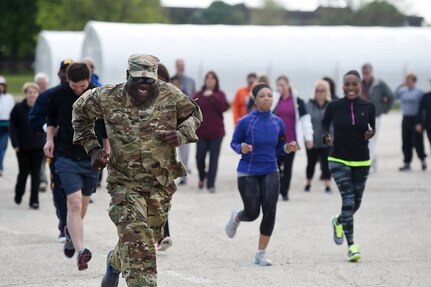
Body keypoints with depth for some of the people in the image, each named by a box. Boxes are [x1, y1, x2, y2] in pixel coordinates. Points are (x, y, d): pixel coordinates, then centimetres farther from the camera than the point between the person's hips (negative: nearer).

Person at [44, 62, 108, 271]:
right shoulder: (58, 95, -5)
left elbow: (106, 127, 9)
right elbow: (52, 119, 14)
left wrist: (107, 151, 12)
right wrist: (49, 139, 2)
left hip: (92, 158, 2)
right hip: (67, 158, -2)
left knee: (83, 204, 14)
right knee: (74, 203, -16)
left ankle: (70, 232, 44)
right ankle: (81, 251, -22)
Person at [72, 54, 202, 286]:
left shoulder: (171, 95, -6)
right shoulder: (107, 98, -9)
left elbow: (194, 114, 11)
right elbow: (80, 111, 11)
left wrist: (181, 134, -10)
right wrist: (92, 147, 3)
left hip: (161, 183, 3)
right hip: (125, 182, -3)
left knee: (152, 235, 19)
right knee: (137, 242, -17)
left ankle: (115, 262, 48)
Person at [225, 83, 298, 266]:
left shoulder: (278, 123, 2)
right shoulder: (245, 122, -10)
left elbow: (279, 148, 11)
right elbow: (234, 143, 0)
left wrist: (288, 148, -11)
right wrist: (241, 148, -22)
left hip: (270, 173, 3)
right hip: (248, 173, -3)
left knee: (269, 213, -7)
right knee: (252, 213, -1)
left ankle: (261, 254, 5)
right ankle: (236, 217, 38)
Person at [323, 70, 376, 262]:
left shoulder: (368, 107, -4)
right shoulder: (334, 107, -7)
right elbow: (325, 123, 10)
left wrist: (371, 133, -11)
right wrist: (326, 135, -9)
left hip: (361, 161, 3)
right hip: (339, 160, -3)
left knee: (356, 203, 13)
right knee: (348, 200, -13)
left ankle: (338, 222, 46)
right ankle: (351, 246, -9)